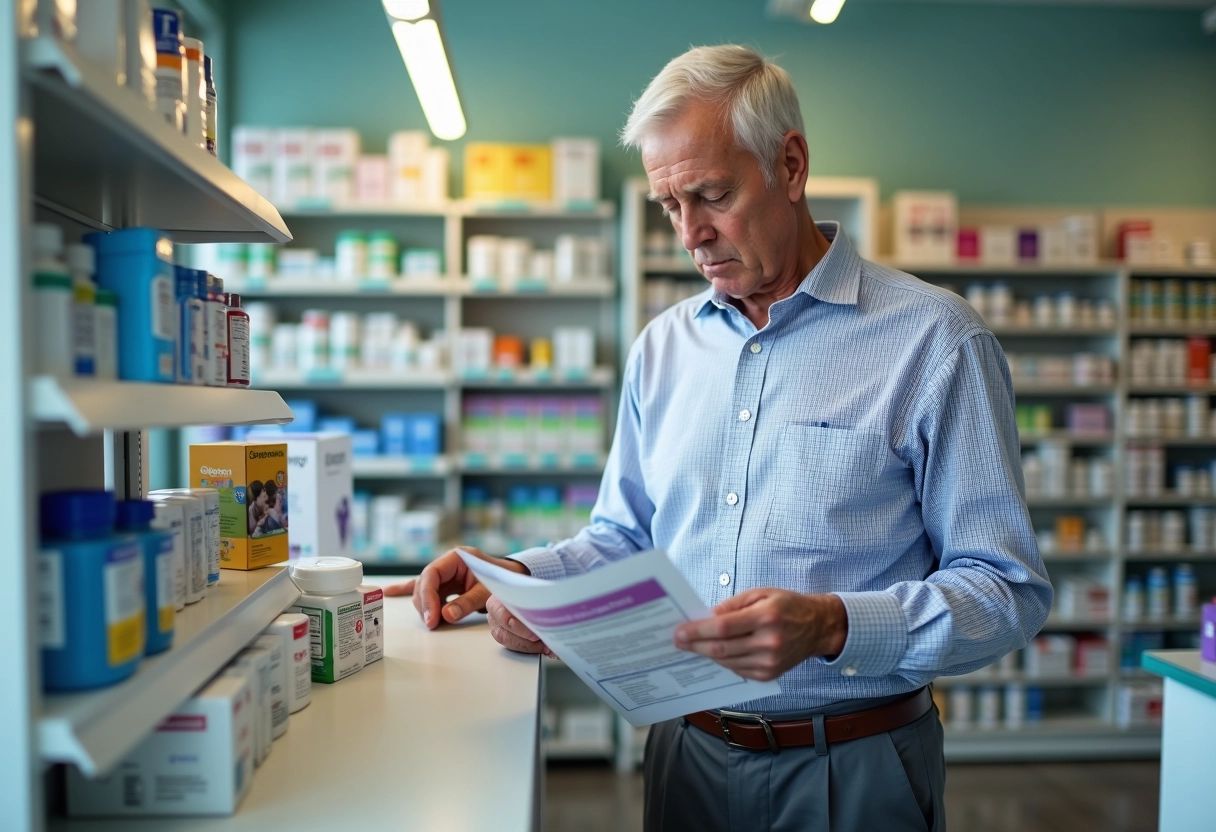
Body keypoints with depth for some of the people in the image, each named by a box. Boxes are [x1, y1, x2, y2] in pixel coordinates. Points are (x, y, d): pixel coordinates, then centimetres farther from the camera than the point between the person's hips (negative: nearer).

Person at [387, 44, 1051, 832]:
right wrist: (515, 576, -6)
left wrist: (835, 626, -28)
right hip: (688, 753, 5)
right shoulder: (663, 346, 5)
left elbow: (1010, 590, -13)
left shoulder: (935, 340, -11)